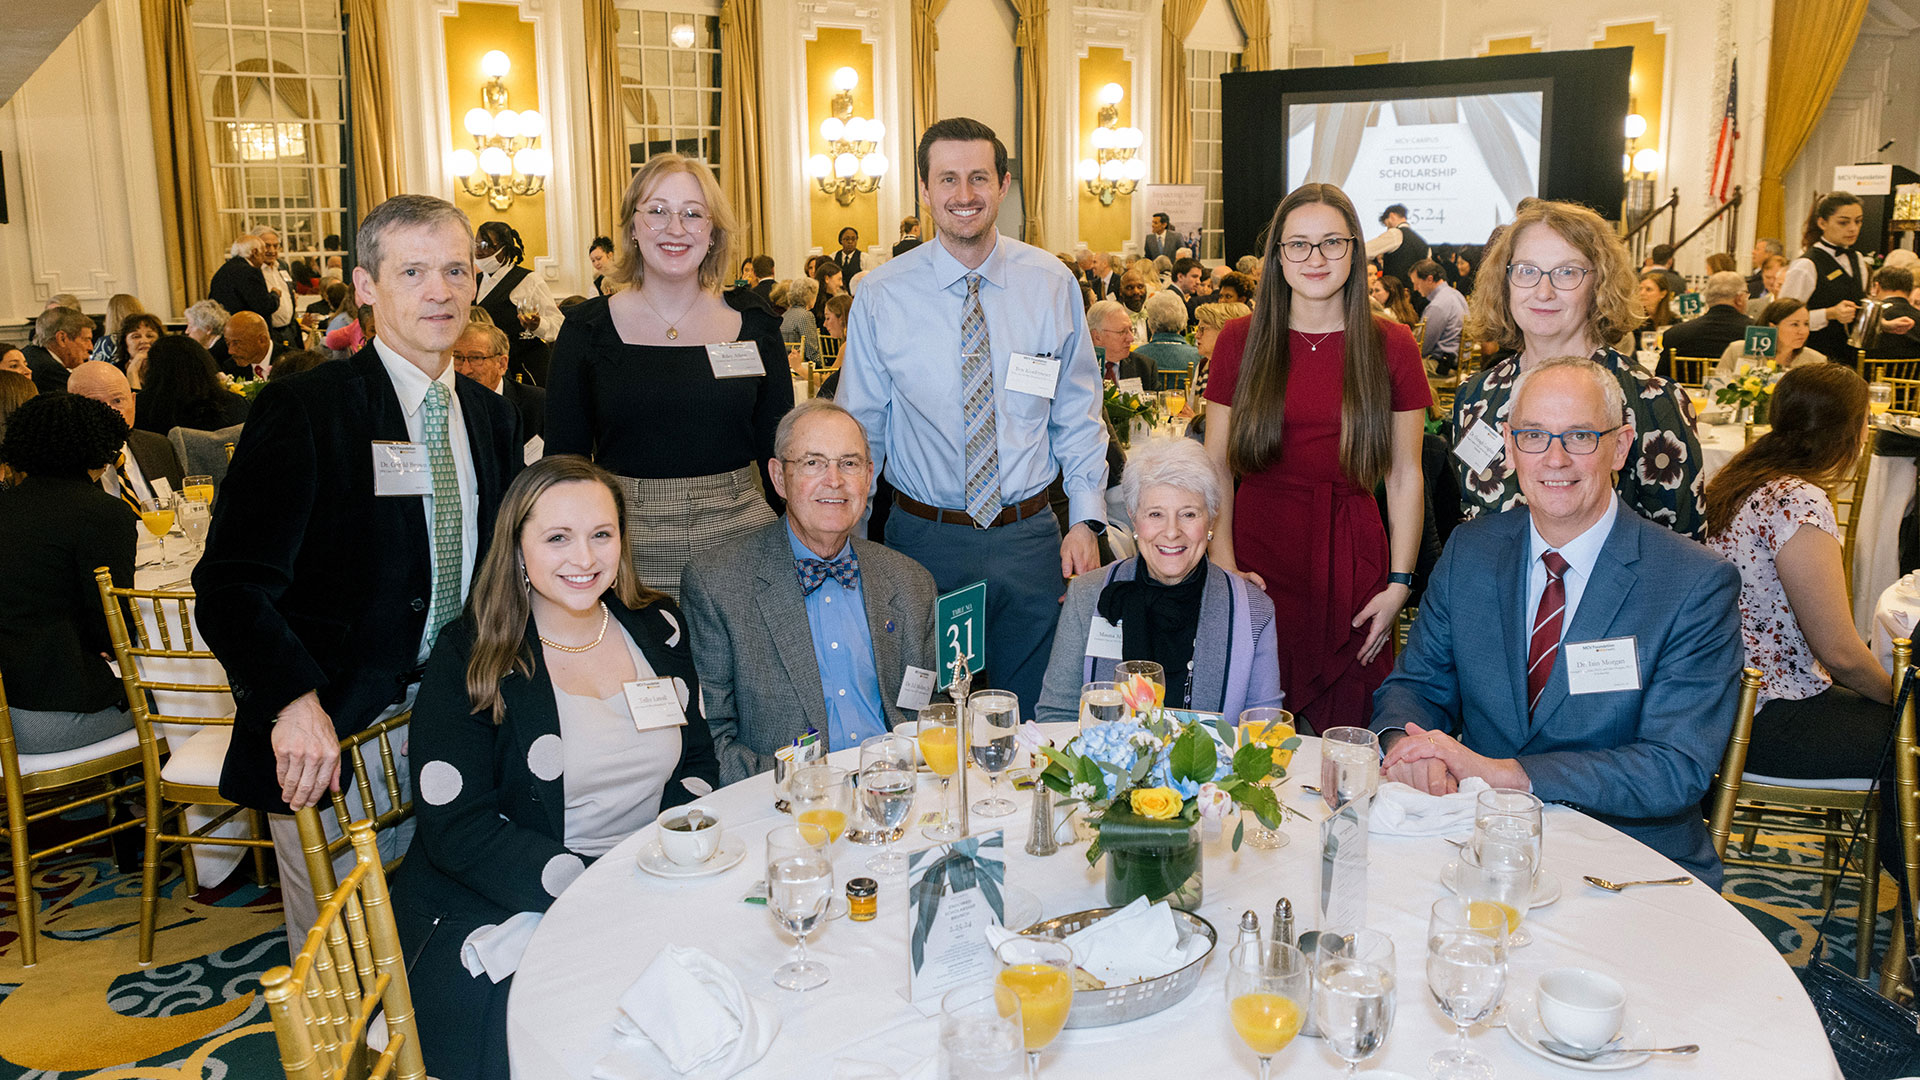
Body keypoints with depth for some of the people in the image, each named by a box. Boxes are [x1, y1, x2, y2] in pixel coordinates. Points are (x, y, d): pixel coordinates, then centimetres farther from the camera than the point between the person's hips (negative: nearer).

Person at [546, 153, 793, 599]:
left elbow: (780, 451, 8)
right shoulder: (588, 329, 1)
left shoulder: (754, 325, 4)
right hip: (628, 548, -1)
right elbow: (564, 459, 3)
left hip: (738, 538, 1)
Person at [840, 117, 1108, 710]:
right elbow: (860, 428, 2)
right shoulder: (882, 295, -4)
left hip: (1030, 539, 1)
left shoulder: (1052, 284, -1)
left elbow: (1077, 416, 5)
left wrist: (1086, 521, -4)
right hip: (923, 538, -1)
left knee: (1035, 721, 12)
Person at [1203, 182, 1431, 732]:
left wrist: (1400, 583, -1)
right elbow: (1216, 463, 4)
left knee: (1345, 732, 4)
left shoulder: (1391, 347, 4)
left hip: (1351, 562, 0)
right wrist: (1222, 562, -7)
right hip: (1257, 552, 0)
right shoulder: (1241, 340, 4)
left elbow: (1405, 476, 4)